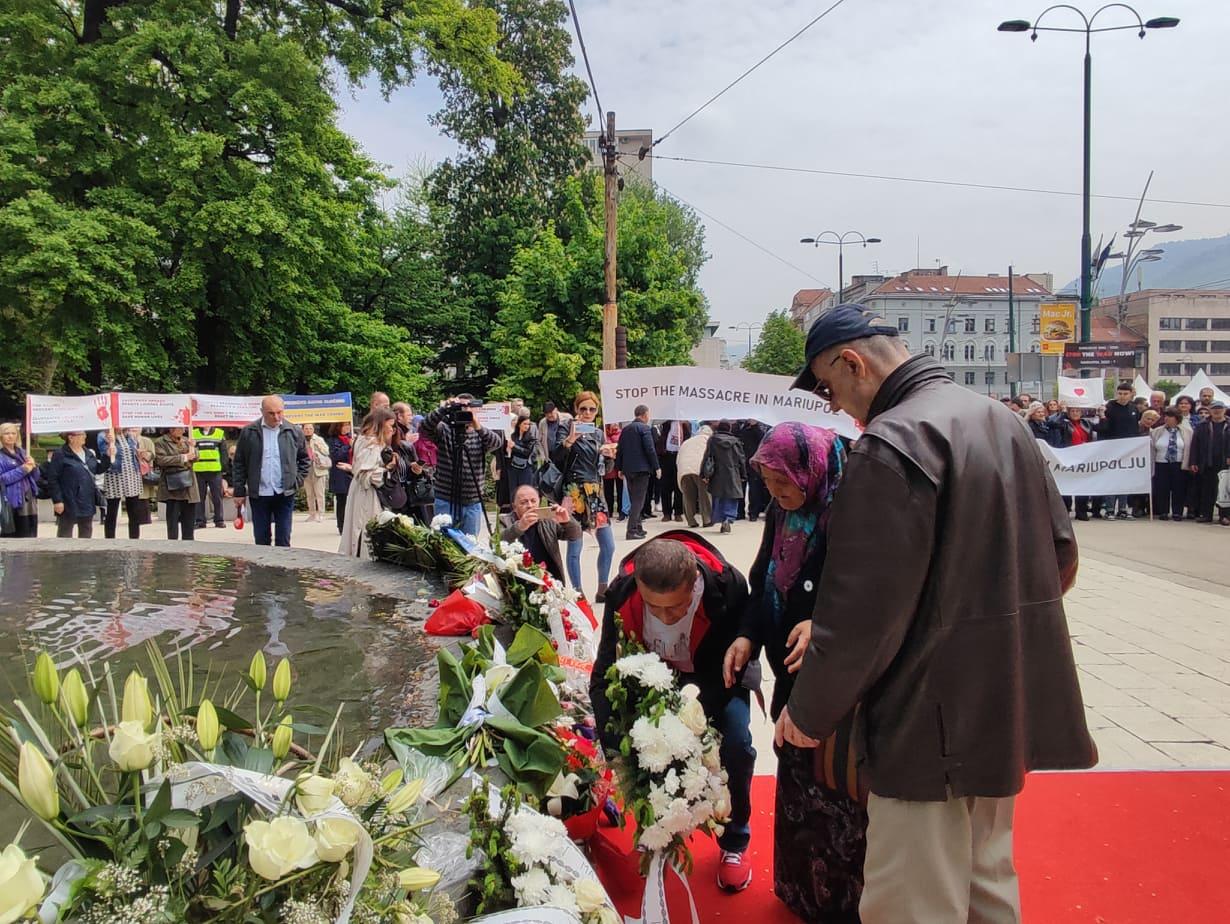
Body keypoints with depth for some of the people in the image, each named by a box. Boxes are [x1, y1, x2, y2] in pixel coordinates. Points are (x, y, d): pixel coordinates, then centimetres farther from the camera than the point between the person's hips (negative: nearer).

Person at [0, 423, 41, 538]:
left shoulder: (21, 452, 18)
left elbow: (35, 477, 20)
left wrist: (33, 466, -1)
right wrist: (23, 469, -16)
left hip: (30, 501, 7)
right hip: (14, 504, -7)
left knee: (32, 537, 8)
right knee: (17, 540, -8)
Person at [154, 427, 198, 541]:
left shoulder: (186, 440, 13)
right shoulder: (161, 442, -3)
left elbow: (194, 458, 17)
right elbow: (161, 460, -15)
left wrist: (192, 448, -4)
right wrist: (183, 457, -15)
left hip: (188, 482, 5)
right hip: (172, 484, -5)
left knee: (189, 514, 8)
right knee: (173, 516, -4)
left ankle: (188, 541, 15)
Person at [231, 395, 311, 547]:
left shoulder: (294, 432, 1)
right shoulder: (248, 432, -1)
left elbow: (305, 460, 12)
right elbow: (239, 463, 3)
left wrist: (297, 481, 0)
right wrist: (239, 492, 0)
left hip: (285, 494, 0)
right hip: (259, 495, 0)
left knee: (283, 540, 4)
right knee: (261, 539, 7)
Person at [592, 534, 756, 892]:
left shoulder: (727, 586, -35)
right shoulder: (622, 592, -27)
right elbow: (607, 671, -20)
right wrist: (614, 745, -34)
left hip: (716, 677, -2)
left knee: (735, 744, -23)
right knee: (626, 740, -17)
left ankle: (734, 841, 4)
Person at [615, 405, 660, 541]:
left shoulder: (625, 429, 12)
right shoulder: (644, 428, -8)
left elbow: (619, 450, 13)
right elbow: (650, 449, -14)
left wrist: (619, 468, 19)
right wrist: (657, 467, -8)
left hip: (628, 469, 7)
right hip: (641, 468, -7)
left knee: (634, 499, 16)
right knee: (638, 500, -6)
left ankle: (637, 528, 24)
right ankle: (632, 531, -12)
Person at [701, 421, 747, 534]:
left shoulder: (712, 440, -1)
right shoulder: (735, 441, 0)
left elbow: (706, 457, -2)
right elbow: (741, 460, 4)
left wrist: (703, 474, 3)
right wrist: (743, 476, 13)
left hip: (717, 476, 1)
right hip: (732, 476, -1)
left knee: (718, 500, 12)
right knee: (731, 500, 3)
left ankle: (721, 520, 11)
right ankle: (728, 519, -19)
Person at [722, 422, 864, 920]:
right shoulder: (782, 511, 4)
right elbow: (765, 581, 10)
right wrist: (748, 635, -4)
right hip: (794, 673, 7)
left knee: (838, 787, 4)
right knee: (796, 781, 18)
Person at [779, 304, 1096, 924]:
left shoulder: (891, 443, -20)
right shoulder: (1001, 420, 9)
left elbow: (863, 607, -22)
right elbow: (1061, 556, 15)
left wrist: (809, 711, -11)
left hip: (935, 721, -10)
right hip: (1010, 704, 10)